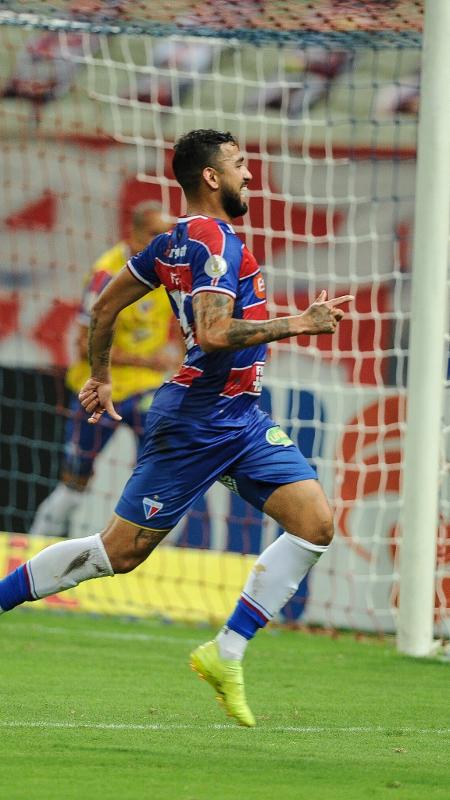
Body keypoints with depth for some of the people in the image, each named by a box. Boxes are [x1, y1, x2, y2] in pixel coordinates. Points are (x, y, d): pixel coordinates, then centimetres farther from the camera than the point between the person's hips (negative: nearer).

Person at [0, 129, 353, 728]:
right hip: (197, 422, -10)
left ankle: (225, 654, -4)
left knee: (315, 523, -6)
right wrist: (300, 324, -21)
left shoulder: (175, 241, 13)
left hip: (242, 417, 10)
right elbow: (212, 334, -27)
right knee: (120, 551, -3)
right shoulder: (213, 240, -15)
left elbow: (104, 307, 21)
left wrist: (100, 376, 33)